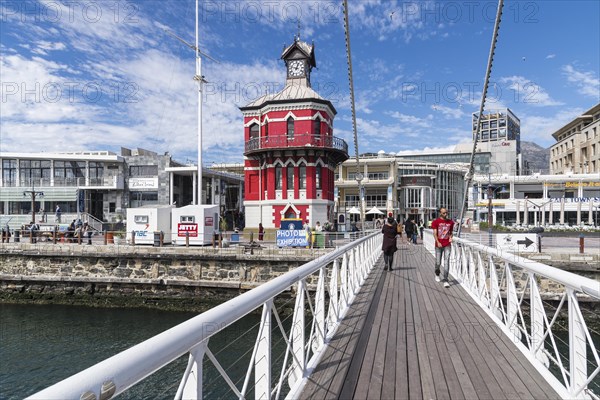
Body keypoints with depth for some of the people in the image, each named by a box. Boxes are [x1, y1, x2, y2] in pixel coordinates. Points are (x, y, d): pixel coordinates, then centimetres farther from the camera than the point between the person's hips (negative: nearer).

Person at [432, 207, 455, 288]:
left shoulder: (450, 222, 10)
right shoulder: (436, 221, -1)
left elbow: (450, 232, 20)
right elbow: (435, 233, -5)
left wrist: (450, 238, -1)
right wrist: (438, 242, -16)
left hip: (447, 245, 2)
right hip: (439, 245, -1)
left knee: (447, 262, -8)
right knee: (438, 263, 6)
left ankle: (445, 280, -7)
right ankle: (437, 274, 37)